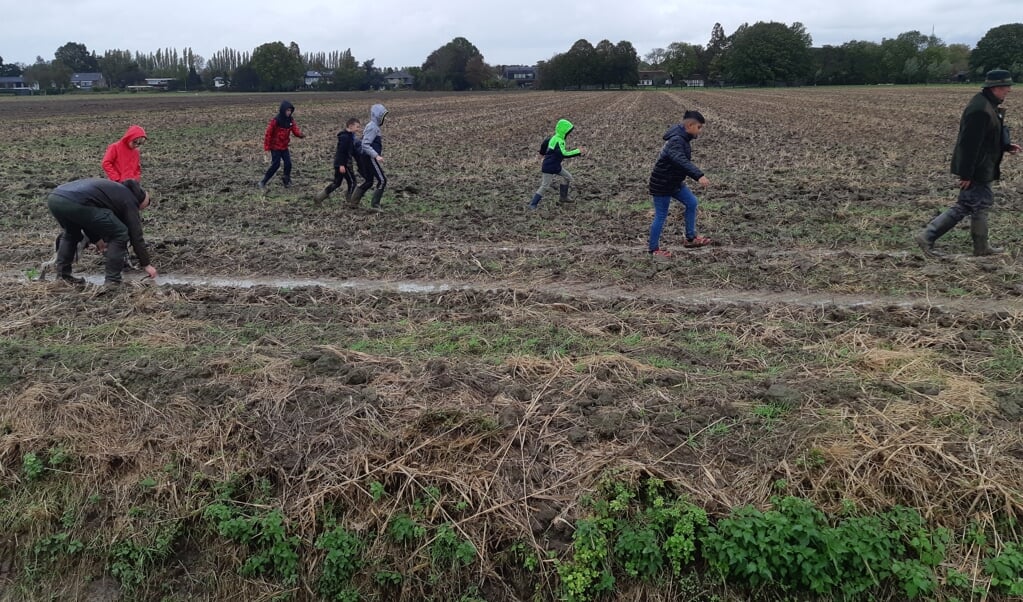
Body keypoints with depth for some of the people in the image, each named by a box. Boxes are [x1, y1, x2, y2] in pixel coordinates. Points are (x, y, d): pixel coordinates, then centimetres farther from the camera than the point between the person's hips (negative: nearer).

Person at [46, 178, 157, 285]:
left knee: (71, 232, 37)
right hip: (75, 203, -9)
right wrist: (146, 264, 20)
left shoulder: (114, 189, 35)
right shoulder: (128, 199, 14)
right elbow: (136, 235, 14)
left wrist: (96, 238, 42)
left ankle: (62, 275, 32)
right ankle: (112, 281, 7)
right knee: (120, 233, 6)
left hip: (54, 198, 9)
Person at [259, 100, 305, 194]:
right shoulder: (275, 121, -19)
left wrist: (300, 134, -31)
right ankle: (263, 183, 0)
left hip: (284, 147, 6)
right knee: (276, 165, -9)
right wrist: (267, 148, -15)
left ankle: (286, 181, 20)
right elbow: (268, 134, -15)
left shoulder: (290, 120, -1)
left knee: (288, 163, 0)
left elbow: (295, 130, -6)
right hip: (275, 147, -6)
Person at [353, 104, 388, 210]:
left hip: (367, 158, 10)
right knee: (382, 180, -5)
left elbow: (366, 143, 22)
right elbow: (365, 145, -23)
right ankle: (375, 204, -2)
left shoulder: (374, 126, 14)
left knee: (368, 182, 18)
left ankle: (354, 202, 22)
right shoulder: (372, 127, -16)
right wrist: (376, 156, -29)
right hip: (370, 158, -10)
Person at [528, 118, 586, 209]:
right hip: (548, 167, -10)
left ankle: (563, 197, 27)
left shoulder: (554, 138, 5)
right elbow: (564, 154, -36)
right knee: (545, 186, -5)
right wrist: (578, 151, -32)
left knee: (568, 177, 17)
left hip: (556, 166, 10)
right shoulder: (558, 141, -25)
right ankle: (533, 204, 3)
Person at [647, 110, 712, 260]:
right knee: (661, 216, 1)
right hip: (662, 185, -10)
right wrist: (699, 176, -55)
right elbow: (681, 161, -45)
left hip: (675, 182, 10)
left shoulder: (683, 138, 5)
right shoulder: (676, 141, -27)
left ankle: (690, 238, 22)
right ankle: (654, 249, 15)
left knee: (692, 202, 12)